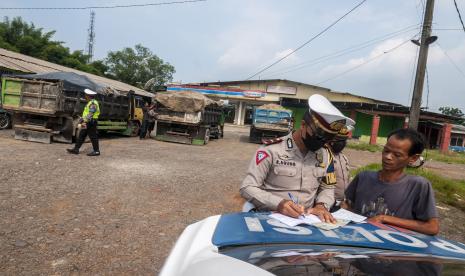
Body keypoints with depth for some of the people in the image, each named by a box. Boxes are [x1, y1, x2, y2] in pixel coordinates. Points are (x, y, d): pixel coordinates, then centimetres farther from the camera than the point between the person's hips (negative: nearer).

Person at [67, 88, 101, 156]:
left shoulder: (93, 103, -16)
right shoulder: (90, 103, 18)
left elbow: (90, 114, -25)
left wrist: (85, 121, -30)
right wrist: (83, 120, 27)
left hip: (91, 123, -11)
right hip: (88, 123, 11)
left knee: (93, 137, -4)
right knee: (81, 135, 10)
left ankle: (96, 151, 3)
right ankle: (76, 149, 15)